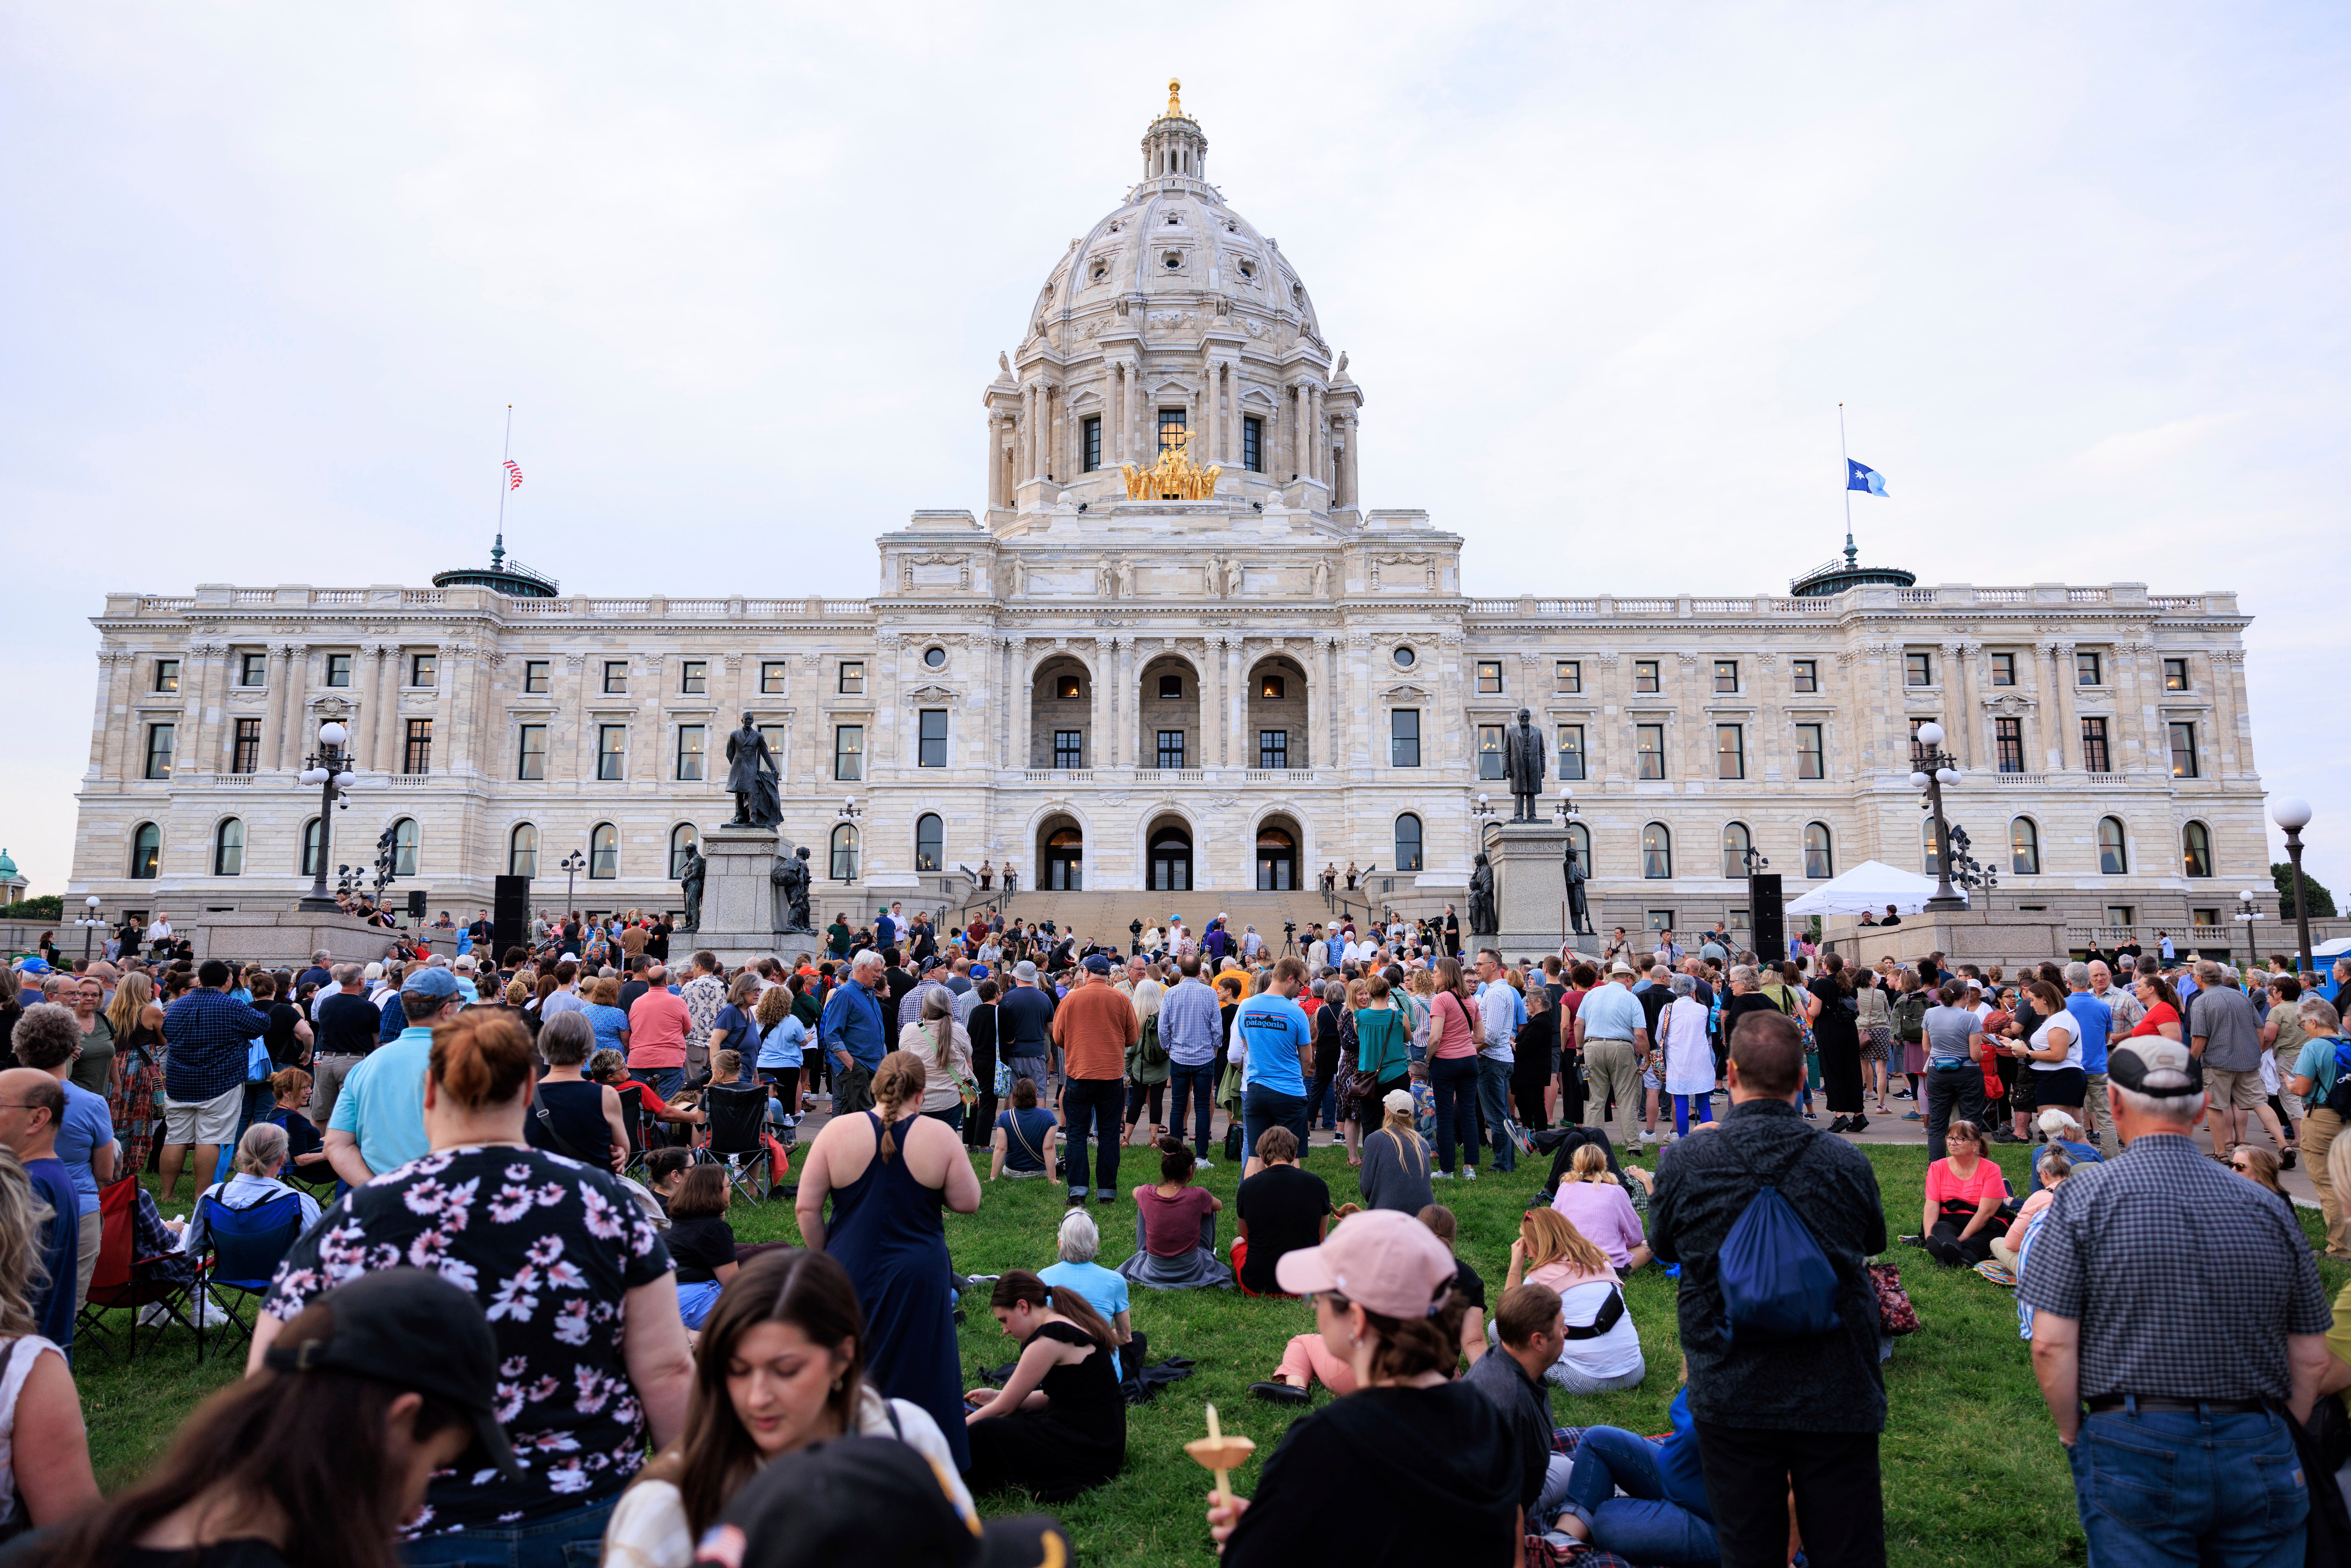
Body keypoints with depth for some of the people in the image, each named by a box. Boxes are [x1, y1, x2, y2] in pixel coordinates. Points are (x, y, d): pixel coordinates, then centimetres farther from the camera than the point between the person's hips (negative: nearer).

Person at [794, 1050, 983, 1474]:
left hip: (849, 1270, 1)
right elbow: (968, 1203, -3)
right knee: (916, 1373, 13)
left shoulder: (838, 1131, -6)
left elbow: (806, 1208, -4)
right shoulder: (940, 1136, -8)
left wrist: (824, 1258, 7)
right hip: (916, 1279, -1)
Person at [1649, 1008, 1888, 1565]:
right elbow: (1874, 1244, 9)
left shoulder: (1683, 1162, -13)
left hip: (1731, 1400, 0)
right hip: (1838, 1396, 1)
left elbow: (1662, 1246, 7)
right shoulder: (1847, 1163, -11)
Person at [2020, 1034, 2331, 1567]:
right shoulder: (2270, 1208, 3)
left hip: (2134, 1448, -4)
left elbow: (2051, 1343, -11)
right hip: (2260, 1455, 4)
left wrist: (2072, 1437, 4)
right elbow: (2311, 1357, 8)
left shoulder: (2086, 1196, -7)